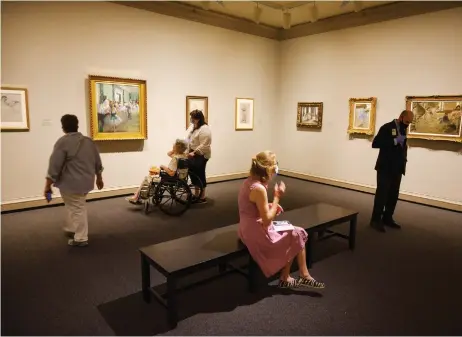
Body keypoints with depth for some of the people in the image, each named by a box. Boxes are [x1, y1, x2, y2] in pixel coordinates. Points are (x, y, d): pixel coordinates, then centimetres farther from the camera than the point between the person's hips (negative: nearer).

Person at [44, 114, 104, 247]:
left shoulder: (63, 142, -13)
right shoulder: (89, 141, 7)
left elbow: (54, 167, -16)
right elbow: (98, 163, 13)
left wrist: (48, 186, -10)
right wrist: (99, 179, 24)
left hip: (71, 183, -7)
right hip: (86, 181, 7)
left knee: (78, 208, 2)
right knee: (76, 206, 23)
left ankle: (80, 239, 11)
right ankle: (71, 230, 36)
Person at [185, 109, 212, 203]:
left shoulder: (204, 129, -19)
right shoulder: (192, 126, 9)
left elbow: (204, 146, -25)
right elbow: (188, 139, 15)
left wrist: (194, 153, -29)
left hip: (201, 155, -9)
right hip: (192, 154, 9)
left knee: (200, 174, -1)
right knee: (193, 173, 14)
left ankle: (202, 197, 11)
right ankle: (196, 194, 28)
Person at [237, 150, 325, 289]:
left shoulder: (249, 182, 3)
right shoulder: (258, 188, -26)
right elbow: (267, 220, -21)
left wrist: (271, 206, 3)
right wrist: (277, 197, -16)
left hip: (250, 230, 9)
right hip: (257, 234, -9)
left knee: (292, 234, 15)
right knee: (297, 235, 6)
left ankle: (285, 278, 22)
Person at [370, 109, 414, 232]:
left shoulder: (404, 129, 13)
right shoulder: (387, 128, -9)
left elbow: (403, 146, 20)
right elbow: (375, 143, -18)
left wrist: (404, 160, 7)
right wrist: (395, 140, -22)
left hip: (397, 169, 7)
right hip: (385, 168, -7)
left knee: (393, 195, 9)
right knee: (382, 194, -5)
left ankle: (387, 218, 20)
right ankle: (376, 220, 3)